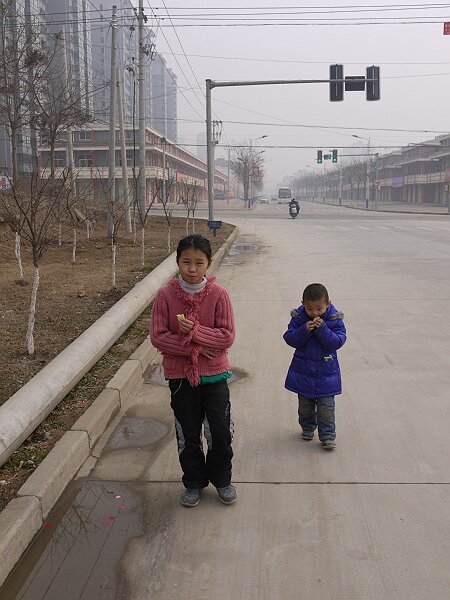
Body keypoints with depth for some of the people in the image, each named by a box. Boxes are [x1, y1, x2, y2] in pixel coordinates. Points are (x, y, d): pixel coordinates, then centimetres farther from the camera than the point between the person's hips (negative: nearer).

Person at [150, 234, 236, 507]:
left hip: (214, 374, 0)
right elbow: (158, 336, -10)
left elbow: (227, 336, -12)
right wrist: (192, 348, -19)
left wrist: (195, 331, -24)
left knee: (221, 433, 7)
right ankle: (194, 482, 35)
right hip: (180, 375, 1)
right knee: (188, 435, 14)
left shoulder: (218, 294, -11)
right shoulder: (166, 294, -10)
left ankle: (221, 479, 33)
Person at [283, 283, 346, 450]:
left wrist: (322, 329, -29)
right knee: (305, 404, 16)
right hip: (303, 369, 2)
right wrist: (304, 330, -28)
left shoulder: (334, 318, -11)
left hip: (326, 371, -2)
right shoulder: (298, 317, -9)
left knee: (326, 406, 1)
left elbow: (338, 341, -17)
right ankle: (307, 428, 37)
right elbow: (290, 339, -12)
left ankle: (328, 435, 12)